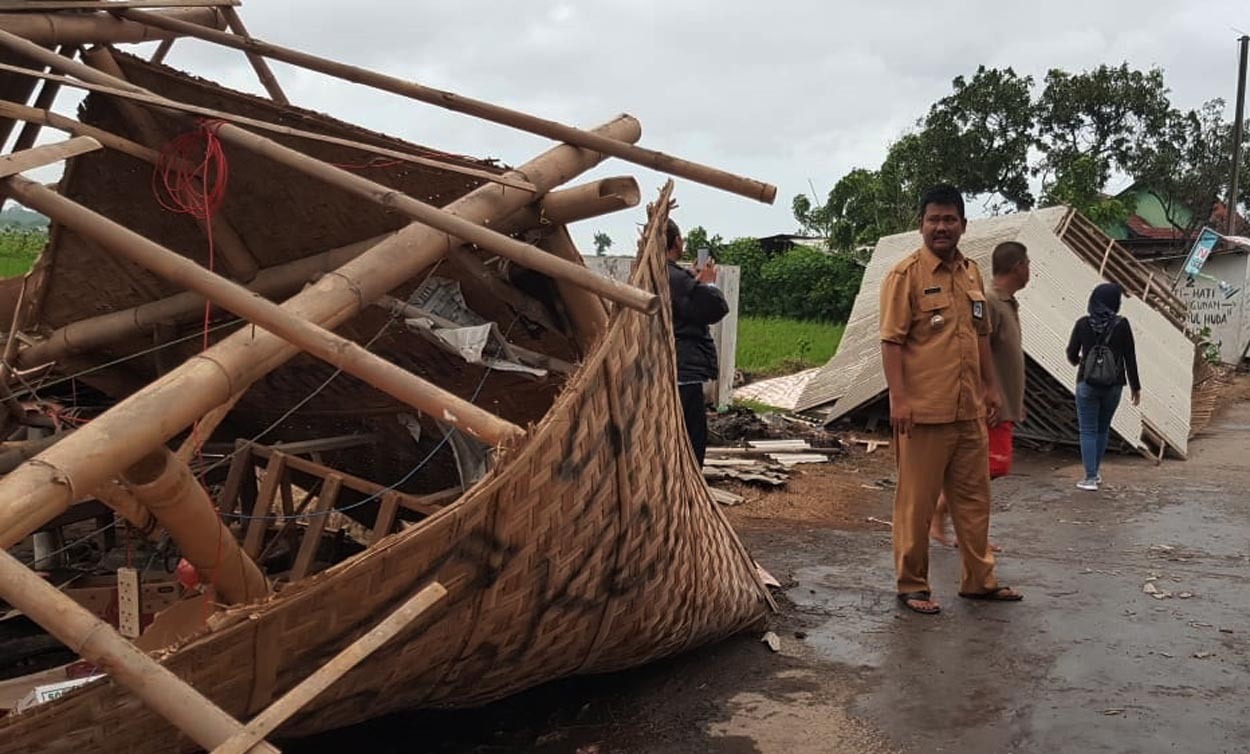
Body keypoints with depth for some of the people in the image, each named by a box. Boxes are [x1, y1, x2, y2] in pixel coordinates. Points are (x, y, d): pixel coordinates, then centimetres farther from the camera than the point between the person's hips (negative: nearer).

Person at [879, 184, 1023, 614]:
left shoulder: (971, 273, 12)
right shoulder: (906, 275, -9)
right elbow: (891, 341, -13)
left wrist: (990, 385, 16)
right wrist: (899, 398, -20)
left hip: (969, 409, 7)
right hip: (924, 411, -7)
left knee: (974, 497, 15)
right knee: (917, 501, 2)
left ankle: (979, 580, 28)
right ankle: (911, 586, 14)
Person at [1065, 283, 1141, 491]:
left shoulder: (1083, 324, -6)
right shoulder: (1121, 324, -7)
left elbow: (1071, 354, 3)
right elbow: (1130, 358, -4)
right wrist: (1135, 387, 5)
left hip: (1087, 383, -1)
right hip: (1113, 385, 1)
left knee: (1088, 430, 3)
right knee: (1103, 428, 19)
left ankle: (1091, 477, -3)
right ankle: (1096, 470, 30)